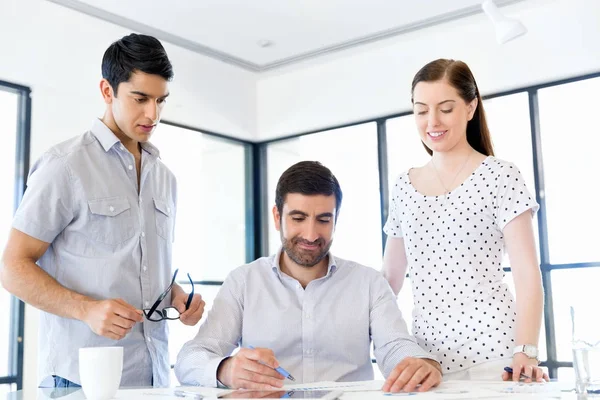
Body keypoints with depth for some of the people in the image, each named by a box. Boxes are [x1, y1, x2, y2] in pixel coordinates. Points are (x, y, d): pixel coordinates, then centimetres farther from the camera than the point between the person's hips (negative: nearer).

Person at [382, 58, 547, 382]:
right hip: (426, 357, 4)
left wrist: (526, 352, -20)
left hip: (491, 353, -4)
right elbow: (390, 278, 14)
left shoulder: (499, 176, -4)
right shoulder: (404, 187, 9)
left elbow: (527, 275, -9)